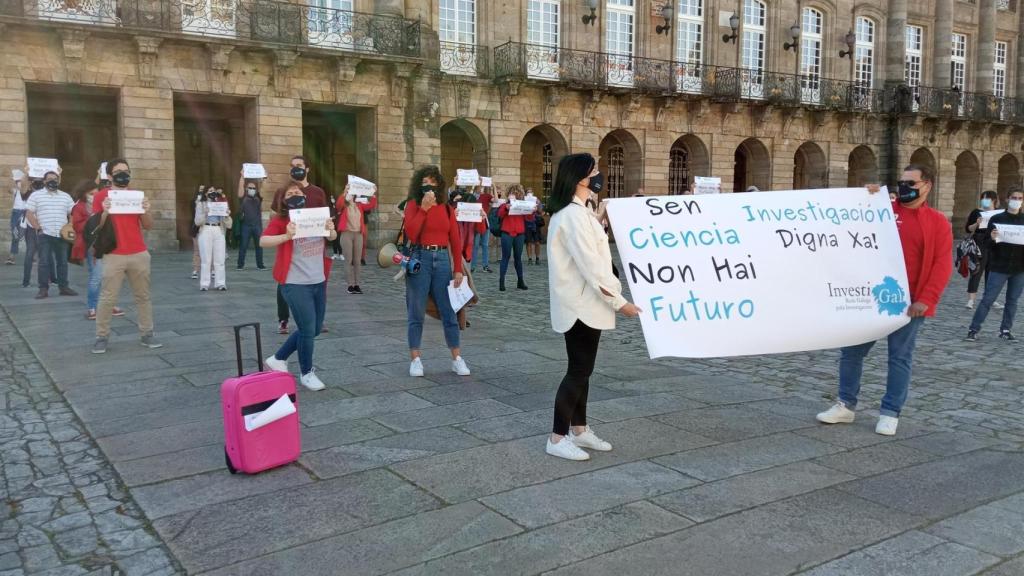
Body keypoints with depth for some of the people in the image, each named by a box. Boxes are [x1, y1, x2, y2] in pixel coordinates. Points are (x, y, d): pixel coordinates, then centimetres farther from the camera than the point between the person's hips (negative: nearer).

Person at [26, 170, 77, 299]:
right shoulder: (36, 196, 2)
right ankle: (43, 289, 0)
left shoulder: (66, 196, 12)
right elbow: (29, 214, -1)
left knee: (63, 262, 7)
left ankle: (64, 287, 14)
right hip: (44, 235, -3)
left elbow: (72, 214, 13)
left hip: (62, 235, 3)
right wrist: (38, 228, -9)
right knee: (44, 262, -3)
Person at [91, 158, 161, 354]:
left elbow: (148, 226, 10)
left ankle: (146, 334, 14)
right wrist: (104, 212, -18)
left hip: (139, 254, 4)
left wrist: (145, 211, -9)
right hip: (114, 256, -3)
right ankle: (101, 337, 5)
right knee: (107, 298, -3)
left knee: (143, 296, 7)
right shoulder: (101, 196, 0)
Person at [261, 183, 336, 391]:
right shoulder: (280, 219, -9)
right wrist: (286, 236, -37)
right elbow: (263, 241, -21)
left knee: (314, 329, 15)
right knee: (308, 330, -3)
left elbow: (332, 238, 12)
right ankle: (306, 374, 18)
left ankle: (278, 359, 33)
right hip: (295, 284, -6)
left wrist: (331, 230, -11)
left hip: (319, 282, 6)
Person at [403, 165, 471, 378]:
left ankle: (457, 359, 12)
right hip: (420, 259, -2)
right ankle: (415, 359, 12)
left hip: (442, 259, 2)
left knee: (449, 311, 5)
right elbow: (411, 234, -15)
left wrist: (458, 269, 1)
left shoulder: (447, 208, 8)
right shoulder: (413, 205, 0)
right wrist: (424, 208, -17)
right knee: (416, 313, 4)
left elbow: (455, 240, 7)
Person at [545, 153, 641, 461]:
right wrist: (619, 301, -21)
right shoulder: (574, 214, -19)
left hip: (584, 302, 10)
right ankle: (557, 438, 3)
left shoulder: (575, 212, 13)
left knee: (582, 368, 15)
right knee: (579, 370, -4)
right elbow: (589, 265, -23)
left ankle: (579, 429, 24)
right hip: (582, 304, -10)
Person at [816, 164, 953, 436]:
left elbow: (942, 265, -6)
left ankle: (890, 413, 14)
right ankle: (846, 405, 16)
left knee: (900, 357, 5)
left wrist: (926, 299, -15)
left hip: (909, 302, -3)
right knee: (851, 350, 5)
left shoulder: (937, 222, 0)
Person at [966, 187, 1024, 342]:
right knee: (988, 299, -3)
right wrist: (992, 238, -25)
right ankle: (974, 329, 1)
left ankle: (1005, 330, 18)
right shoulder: (997, 219, -2)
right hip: (999, 267, -3)